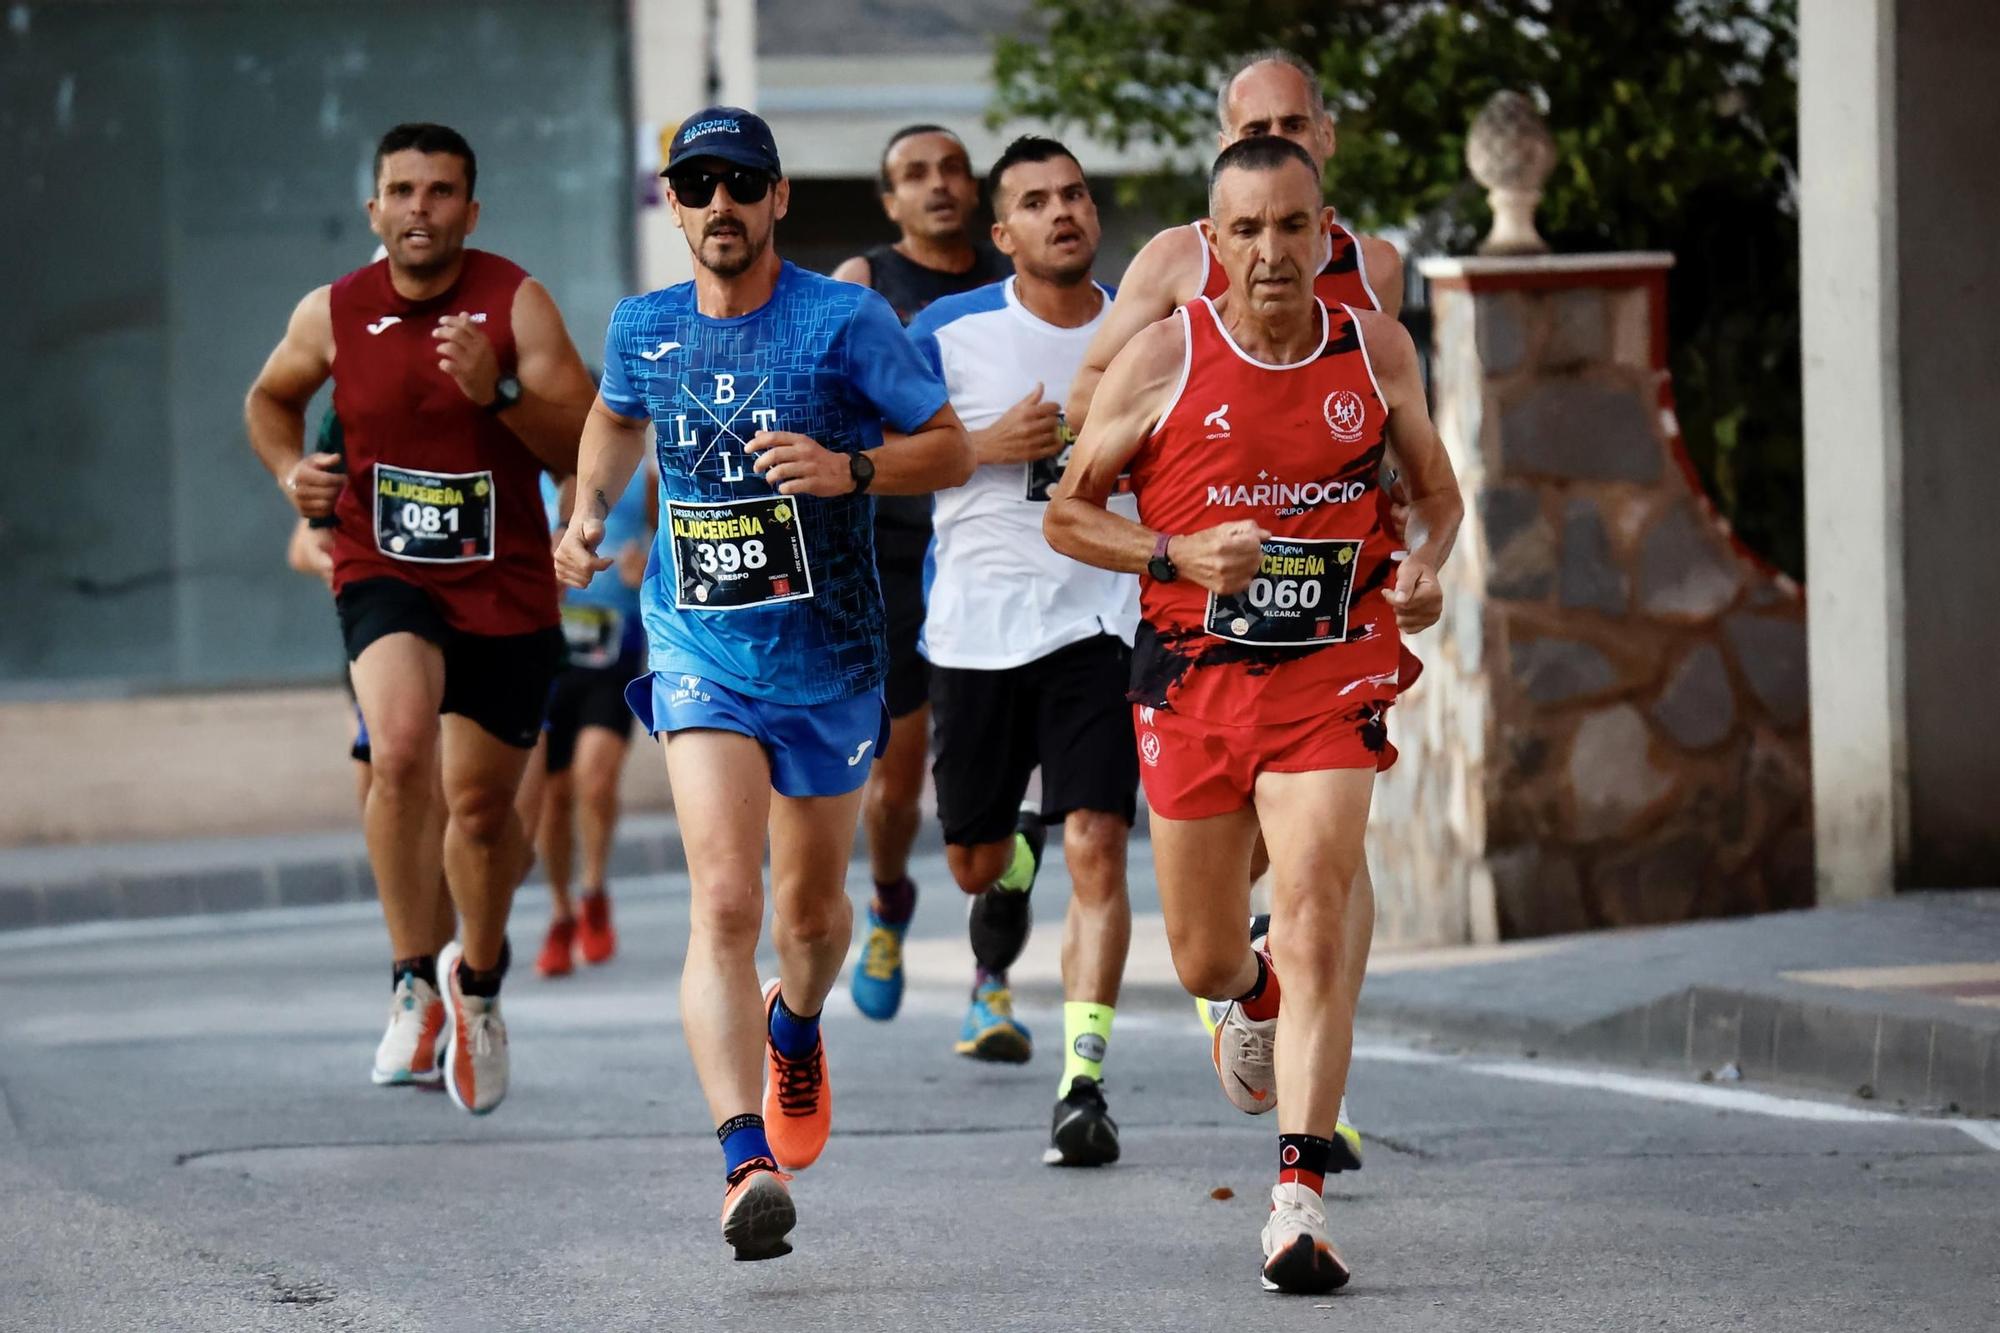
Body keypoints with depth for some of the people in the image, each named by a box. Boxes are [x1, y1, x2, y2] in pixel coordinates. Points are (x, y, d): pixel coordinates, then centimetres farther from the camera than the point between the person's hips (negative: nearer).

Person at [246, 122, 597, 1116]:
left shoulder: (516, 304, -9)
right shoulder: (334, 314, -1)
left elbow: (592, 451, -14)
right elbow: (271, 397, 21)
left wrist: (499, 391, -29)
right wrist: (291, 472, 1)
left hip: (505, 587, 0)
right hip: (384, 576, 0)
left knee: (482, 804, 11)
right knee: (401, 749, -28)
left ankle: (477, 979, 39)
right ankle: (413, 977, -16)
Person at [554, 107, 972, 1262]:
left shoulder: (846, 321, -9)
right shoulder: (643, 330, 2)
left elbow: (954, 451, -6)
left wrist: (849, 470, -23)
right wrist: (589, 513, 9)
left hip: (830, 656, 0)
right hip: (701, 654, 0)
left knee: (812, 910, 17)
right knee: (724, 901, -19)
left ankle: (798, 1026, 53)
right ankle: (748, 1164, -28)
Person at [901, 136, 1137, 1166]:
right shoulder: (949, 332, -3)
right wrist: (986, 444, -15)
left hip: (1101, 620, 0)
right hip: (977, 623, 0)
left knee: (1096, 847, -15)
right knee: (972, 860, 12)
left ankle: (1084, 1084, -16)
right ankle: (1015, 867, 51)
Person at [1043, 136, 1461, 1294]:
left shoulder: (1378, 352, 1)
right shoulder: (1162, 360, -5)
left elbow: (1438, 490, 15)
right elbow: (1069, 514, 2)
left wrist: (1424, 568, -6)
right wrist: (1179, 556, -15)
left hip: (1331, 675, -1)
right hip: (1193, 677, 1)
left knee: (1316, 920, -18)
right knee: (1206, 961, 10)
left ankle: (1302, 1199, -17)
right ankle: (1256, 997, 50)